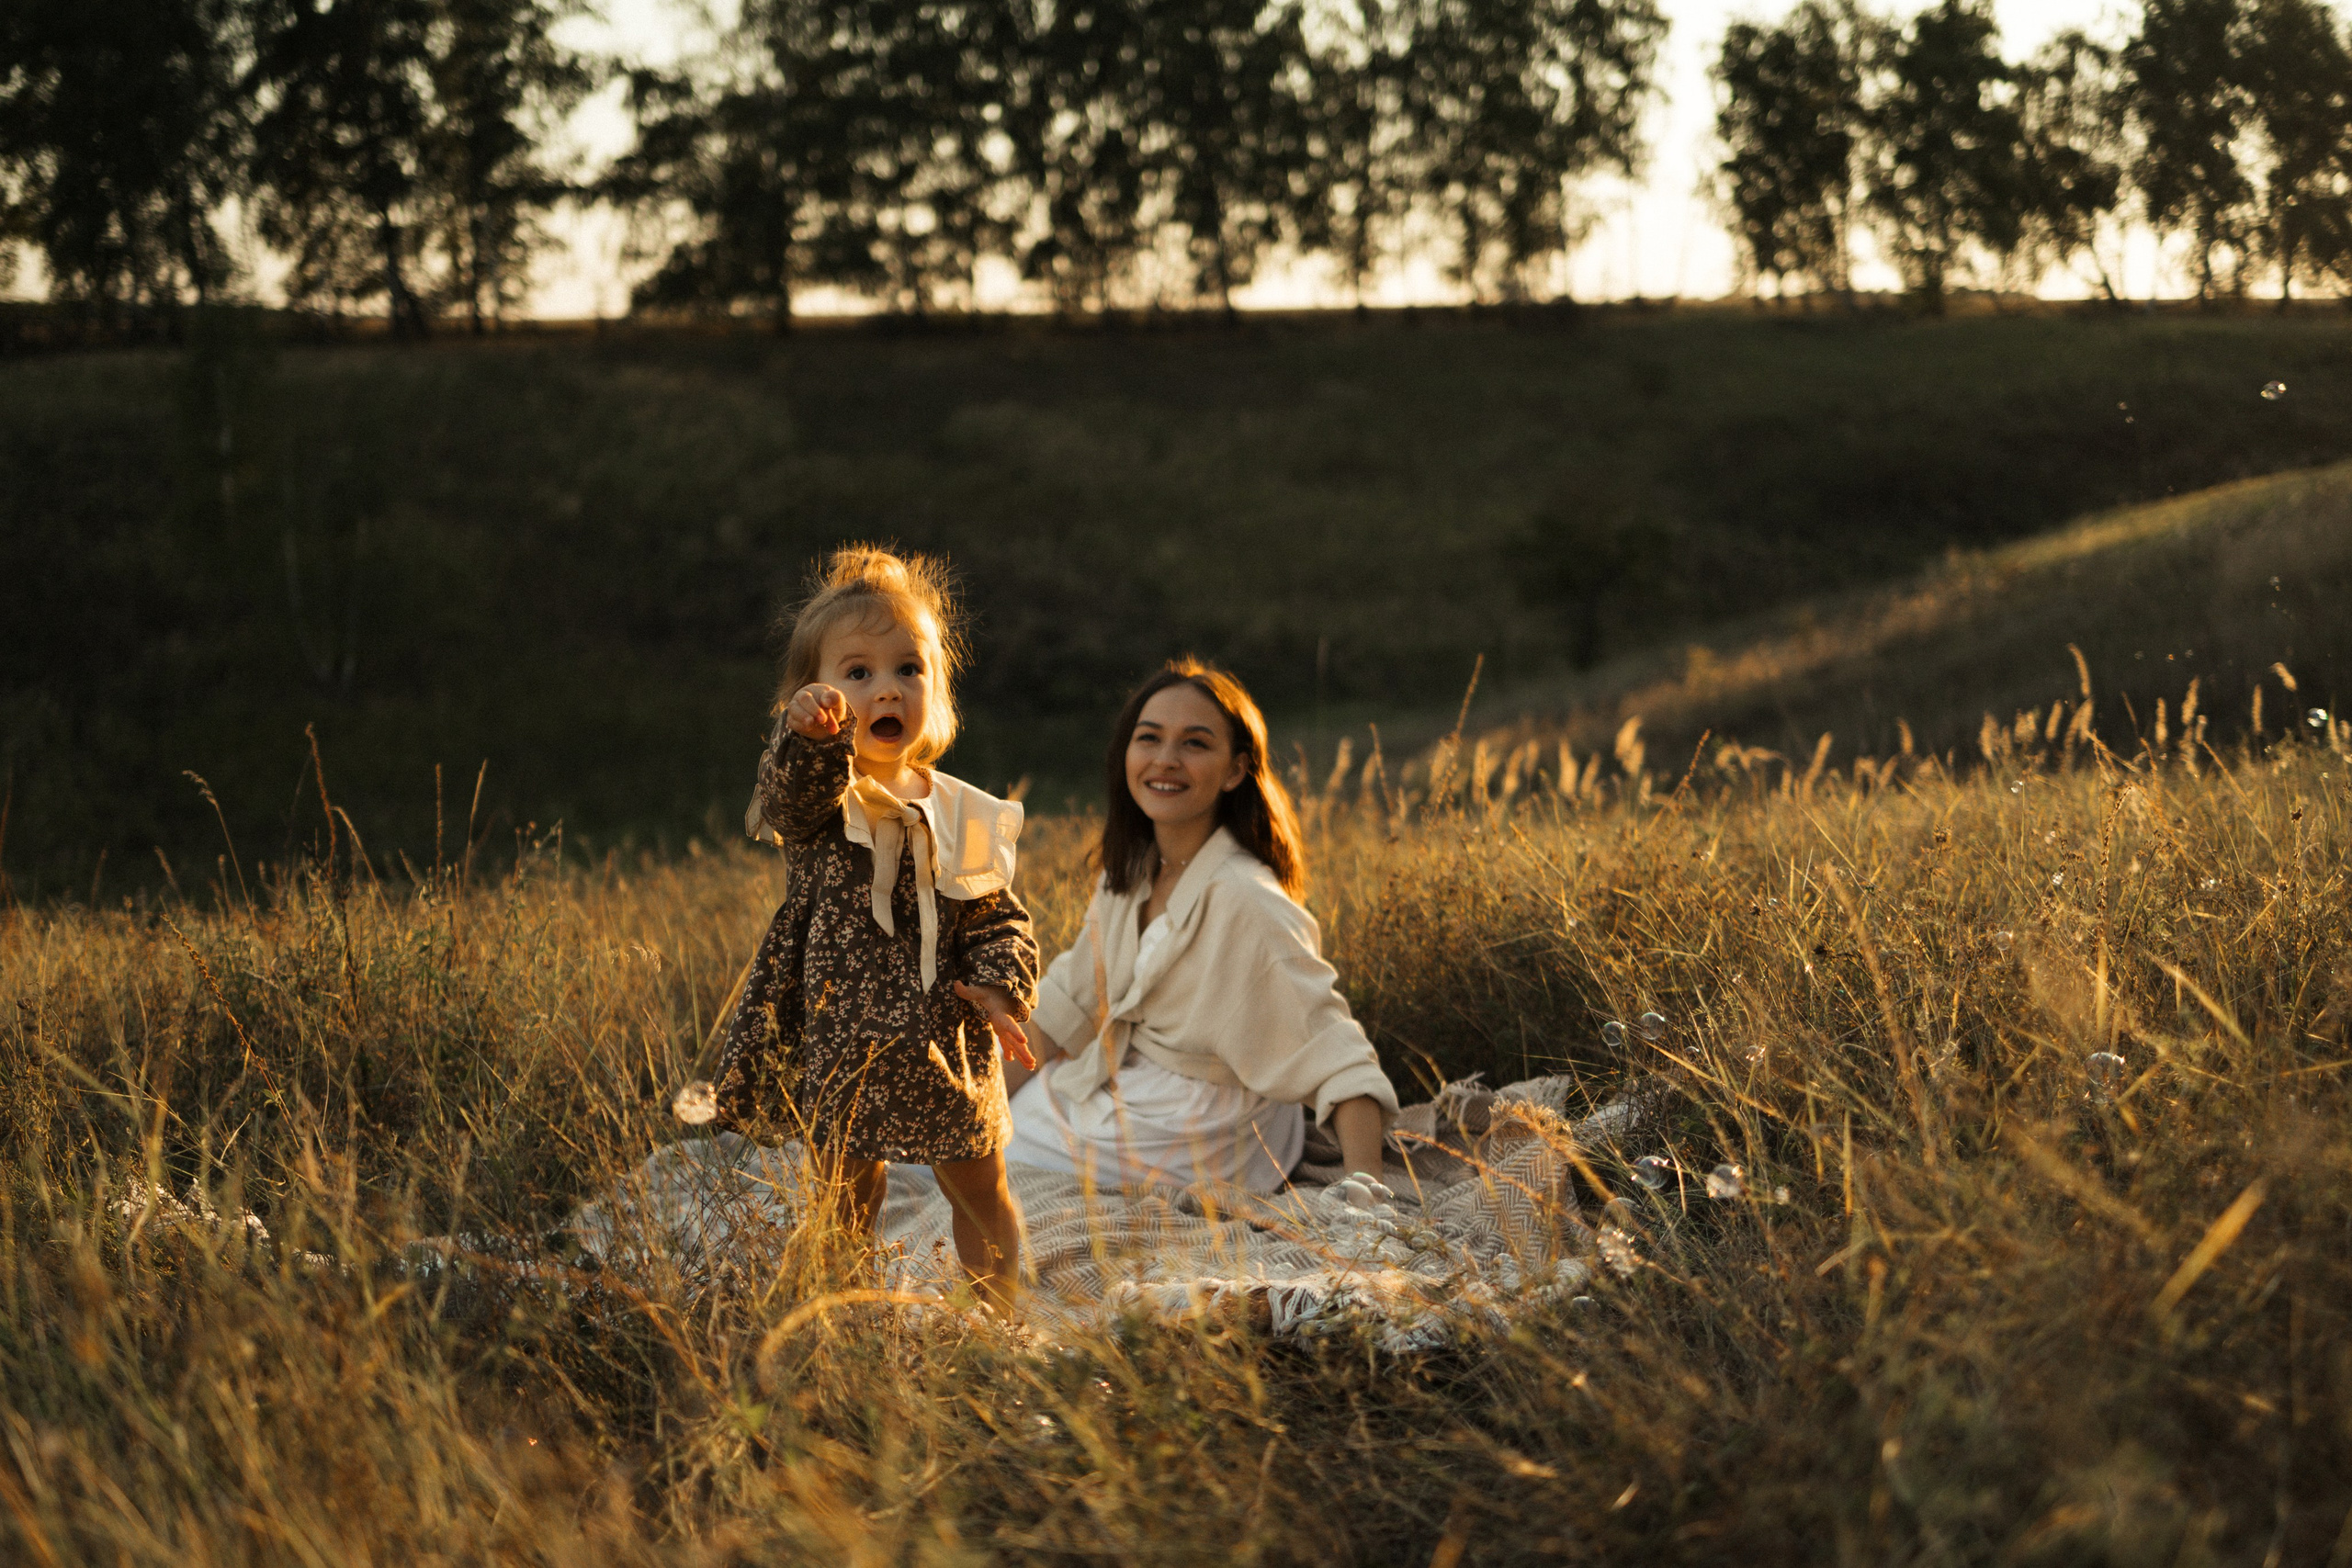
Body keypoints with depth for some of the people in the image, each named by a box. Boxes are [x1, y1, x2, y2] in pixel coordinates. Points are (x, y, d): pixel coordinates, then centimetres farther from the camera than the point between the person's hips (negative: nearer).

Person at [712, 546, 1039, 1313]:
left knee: (984, 1195, 17)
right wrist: (812, 734, -55)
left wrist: (998, 986, -12)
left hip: (947, 1050, 4)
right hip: (842, 1046, -3)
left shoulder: (962, 815, 3)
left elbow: (1000, 918, 7)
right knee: (848, 1203, 7)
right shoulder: (816, 797, -9)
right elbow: (795, 790, -34)